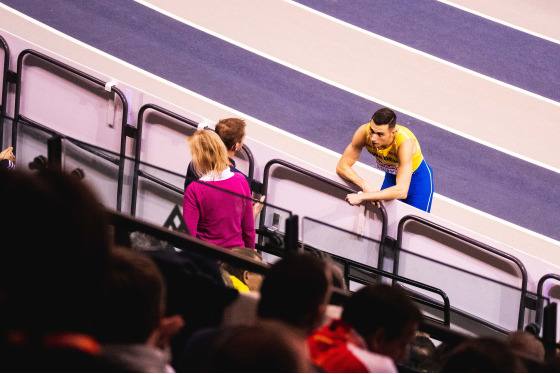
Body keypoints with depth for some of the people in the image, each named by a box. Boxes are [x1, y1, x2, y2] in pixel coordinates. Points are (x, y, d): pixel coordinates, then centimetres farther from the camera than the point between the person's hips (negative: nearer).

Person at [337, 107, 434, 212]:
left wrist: (362, 197, -51)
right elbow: (342, 166, -21)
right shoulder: (364, 133, -29)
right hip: (391, 176, 4)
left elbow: (401, 191, -47)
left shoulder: (405, 143, -41)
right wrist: (365, 185, -37)